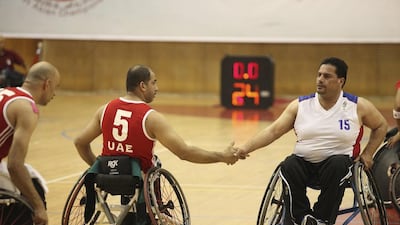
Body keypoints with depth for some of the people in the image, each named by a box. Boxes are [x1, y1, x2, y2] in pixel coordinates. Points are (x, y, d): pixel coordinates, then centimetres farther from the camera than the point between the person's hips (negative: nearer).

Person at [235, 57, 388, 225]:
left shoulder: (358, 107, 3)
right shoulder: (300, 105, 4)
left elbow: (381, 126, 18)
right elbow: (273, 131, 0)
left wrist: (367, 154, 6)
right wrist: (246, 147, -14)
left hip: (338, 160, -1)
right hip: (303, 162, 1)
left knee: (338, 165, -36)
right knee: (289, 167, -32)